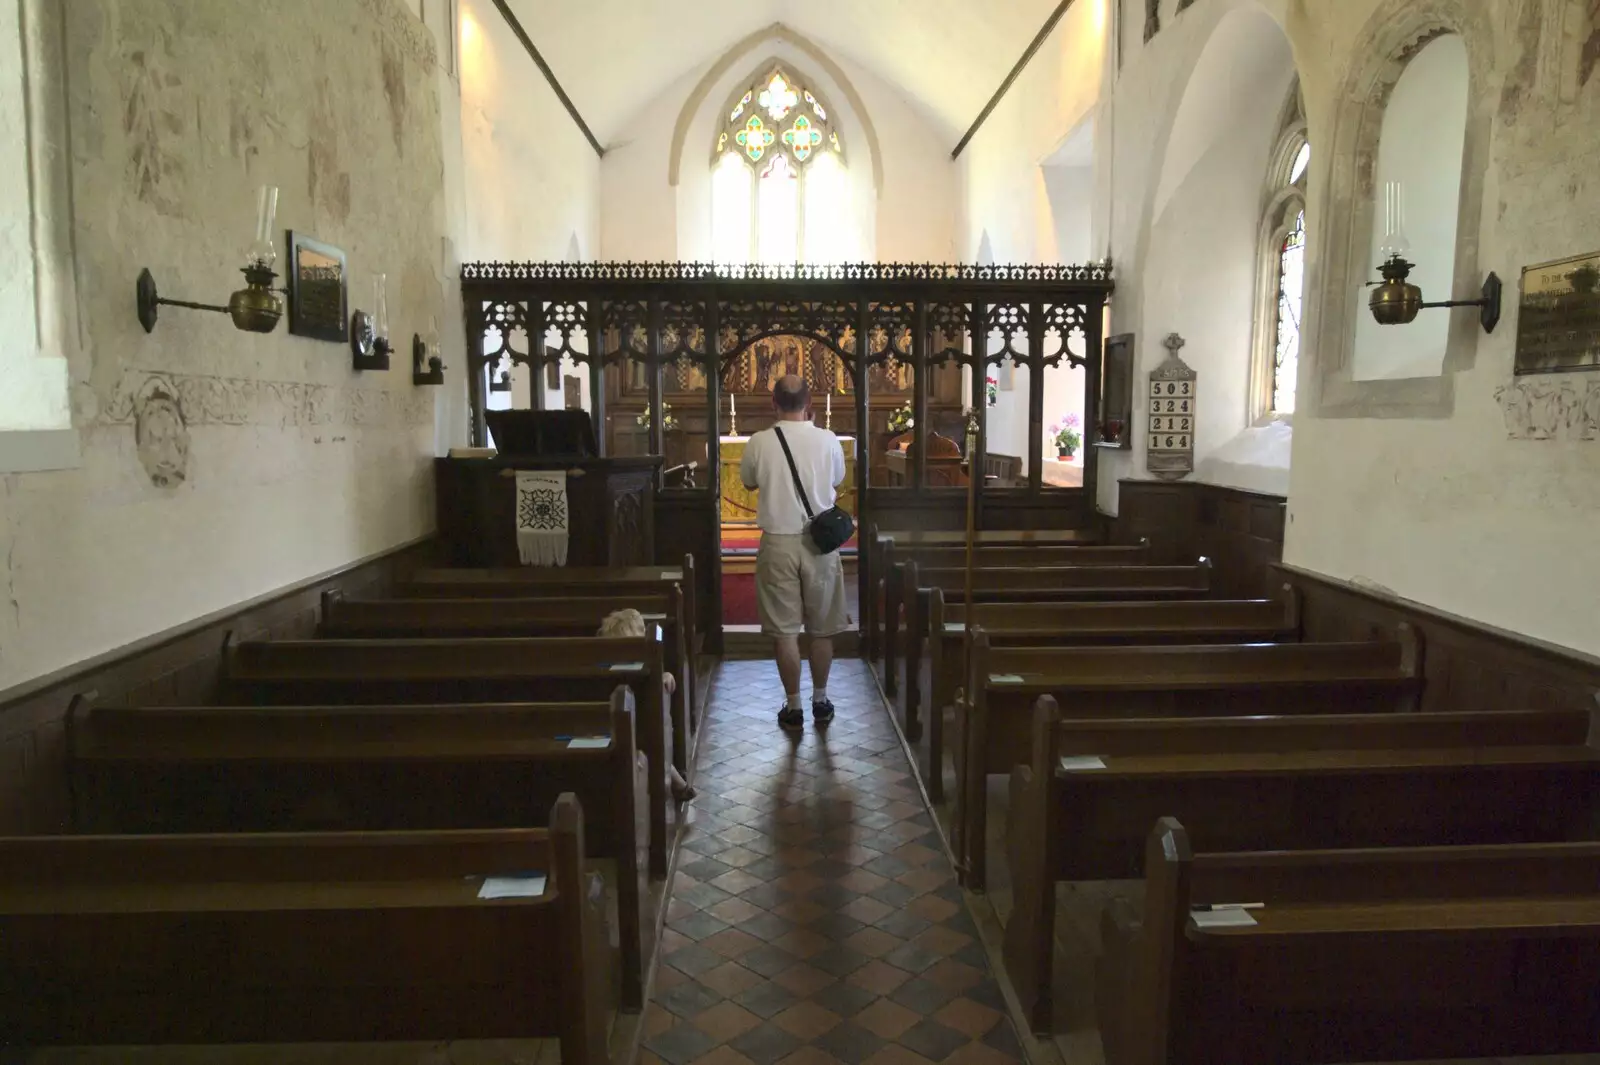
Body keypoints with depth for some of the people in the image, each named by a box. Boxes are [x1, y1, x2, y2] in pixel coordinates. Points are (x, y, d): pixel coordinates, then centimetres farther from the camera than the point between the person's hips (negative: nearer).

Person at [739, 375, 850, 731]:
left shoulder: (758, 443, -8)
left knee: (784, 630, 7)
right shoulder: (828, 440, -6)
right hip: (819, 542, 1)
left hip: (778, 543, -1)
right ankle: (820, 701, 24)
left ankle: (794, 707, 13)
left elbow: (748, 482, 11)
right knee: (822, 628, 14)